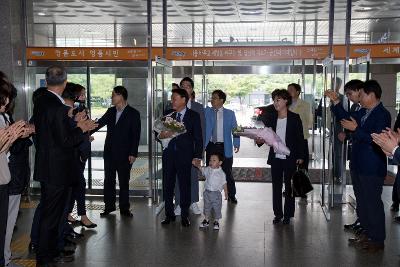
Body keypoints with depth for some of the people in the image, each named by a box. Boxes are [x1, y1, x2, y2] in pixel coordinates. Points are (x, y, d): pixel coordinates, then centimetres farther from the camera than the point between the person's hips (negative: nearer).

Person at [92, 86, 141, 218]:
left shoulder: (133, 113, -6)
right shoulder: (110, 111, 9)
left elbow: (136, 135, -9)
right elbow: (99, 124, 12)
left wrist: (133, 153, -13)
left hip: (124, 154, -5)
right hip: (109, 152, 5)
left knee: (124, 181, 4)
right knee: (108, 180, 9)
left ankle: (124, 208, 14)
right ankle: (109, 206, 21)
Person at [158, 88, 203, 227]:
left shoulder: (193, 115, 1)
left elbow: (198, 137, -1)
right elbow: (160, 133, 14)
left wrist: (197, 156, -8)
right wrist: (161, 135, -10)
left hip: (185, 156, -4)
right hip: (169, 155, 4)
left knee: (185, 185, 1)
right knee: (168, 185, 8)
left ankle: (184, 215, 13)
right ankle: (169, 214, 20)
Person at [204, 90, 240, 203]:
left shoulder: (230, 113, 2)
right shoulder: (207, 111, 6)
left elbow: (235, 129, 0)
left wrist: (236, 144, -6)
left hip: (225, 147, -2)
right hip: (211, 146, 2)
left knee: (227, 172, 4)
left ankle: (231, 195, 19)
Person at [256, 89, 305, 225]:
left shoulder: (294, 118, -4)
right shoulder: (271, 119, 8)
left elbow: (300, 138, -3)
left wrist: (300, 156, -7)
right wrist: (260, 140, -15)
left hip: (290, 158, -4)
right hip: (275, 158, 4)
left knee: (289, 187, 5)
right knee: (276, 187, 9)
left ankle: (288, 215, 15)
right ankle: (278, 214, 19)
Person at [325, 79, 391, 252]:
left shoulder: (383, 115, -16)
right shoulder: (363, 112, 8)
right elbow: (346, 118, 19)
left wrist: (355, 129, -24)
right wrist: (335, 102, 9)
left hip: (372, 168, -9)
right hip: (359, 166, 9)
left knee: (373, 202, 1)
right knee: (362, 202, 18)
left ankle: (378, 240, 15)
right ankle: (367, 233, 33)